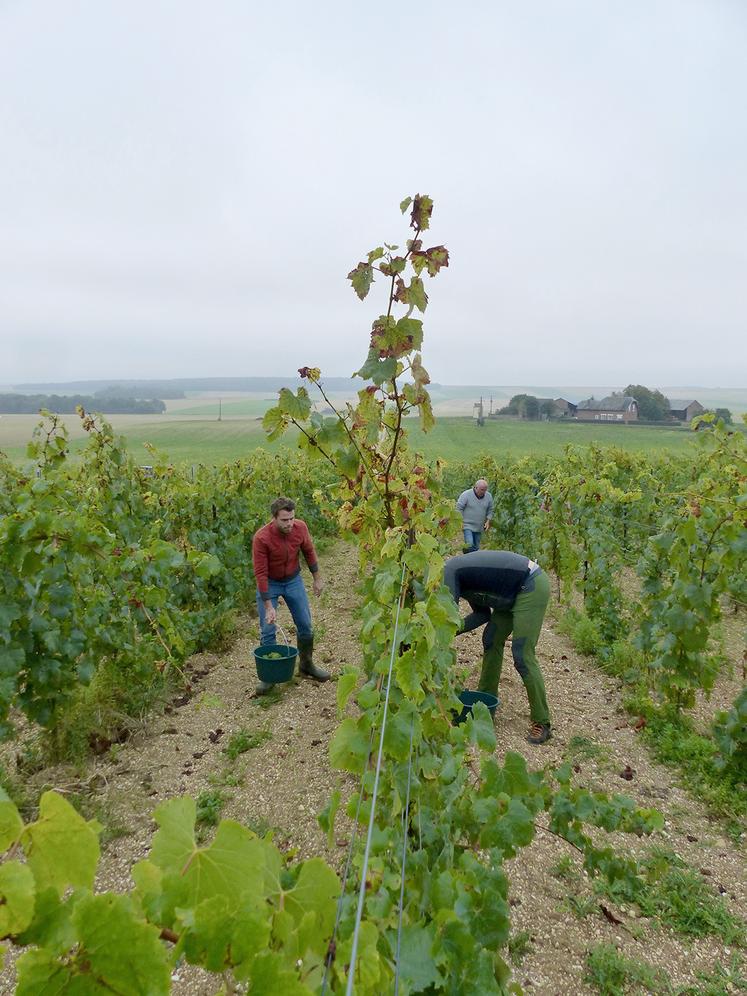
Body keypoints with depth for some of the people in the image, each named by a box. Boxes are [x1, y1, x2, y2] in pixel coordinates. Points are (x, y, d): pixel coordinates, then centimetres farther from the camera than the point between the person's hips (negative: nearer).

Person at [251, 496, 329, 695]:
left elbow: (309, 551, 0)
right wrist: (268, 606, -26)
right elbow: (260, 573, -26)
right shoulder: (261, 537, -31)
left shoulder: (300, 527, -20)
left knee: (305, 625, 8)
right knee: (268, 630, -4)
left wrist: (317, 578, 7)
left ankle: (306, 665, 28)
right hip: (269, 583, -3)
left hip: (293, 580, 4)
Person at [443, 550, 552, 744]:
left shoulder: (447, 572, -14)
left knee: (522, 656, -9)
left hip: (532, 587, -10)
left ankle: (541, 723, 0)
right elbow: (483, 614, 12)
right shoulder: (460, 578, 13)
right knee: (491, 640, 14)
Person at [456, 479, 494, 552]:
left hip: (479, 527, 5)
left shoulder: (489, 496, 1)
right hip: (467, 526, -5)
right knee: (470, 545, -18)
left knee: (476, 547, 10)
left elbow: (490, 510, 13)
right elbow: (459, 508, -9)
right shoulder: (466, 495, -13)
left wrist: (488, 521, 1)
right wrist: (460, 521, -12)